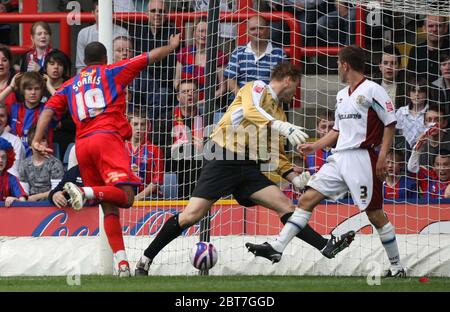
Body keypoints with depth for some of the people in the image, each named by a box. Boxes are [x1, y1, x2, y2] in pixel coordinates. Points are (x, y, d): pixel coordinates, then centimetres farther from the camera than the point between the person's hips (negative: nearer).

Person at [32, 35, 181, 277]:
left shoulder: (69, 85, 24)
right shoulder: (112, 72, 15)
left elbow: (49, 109, 10)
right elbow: (150, 57, 19)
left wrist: (37, 140, 3)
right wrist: (172, 46, 36)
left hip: (82, 145, 5)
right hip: (107, 138, -5)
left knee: (109, 208, 6)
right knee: (125, 197, -16)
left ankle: (121, 263, -5)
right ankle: (85, 192, -39)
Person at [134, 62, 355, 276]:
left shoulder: (279, 114, 21)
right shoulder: (257, 88, 1)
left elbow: (277, 154, 24)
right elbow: (251, 111, -22)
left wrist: (294, 178, 9)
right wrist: (283, 127, -34)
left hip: (248, 169, 7)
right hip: (223, 161, -7)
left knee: (285, 205, -6)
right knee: (192, 215, -14)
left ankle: (326, 247, -9)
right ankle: (145, 260, -6)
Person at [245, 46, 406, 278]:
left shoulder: (372, 91, -7)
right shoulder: (342, 95, 18)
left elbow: (390, 124, -8)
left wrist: (383, 156, -15)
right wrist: (315, 146, 18)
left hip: (362, 159, -8)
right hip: (340, 158, 8)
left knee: (375, 213, -4)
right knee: (307, 199, -1)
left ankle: (396, 267, 6)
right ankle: (277, 247, -4)